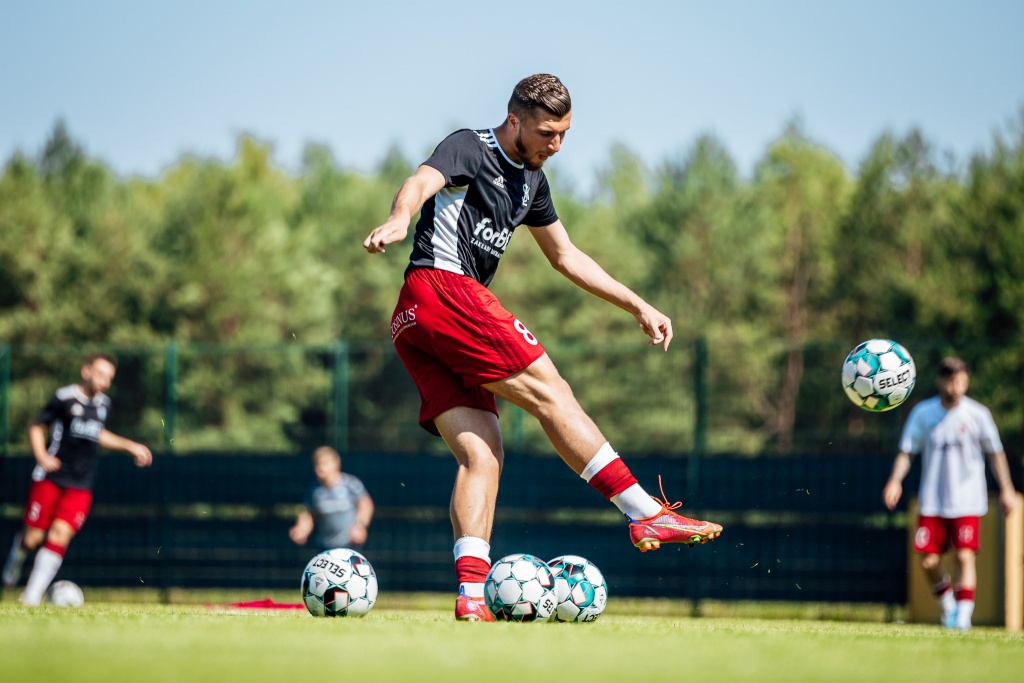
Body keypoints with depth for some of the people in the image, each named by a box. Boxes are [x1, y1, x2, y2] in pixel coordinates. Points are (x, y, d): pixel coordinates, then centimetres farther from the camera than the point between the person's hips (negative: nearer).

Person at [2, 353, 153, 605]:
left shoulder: (103, 404, 10)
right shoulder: (64, 398, -7)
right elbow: (37, 427, 0)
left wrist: (130, 446, 26)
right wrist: (42, 456, -15)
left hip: (80, 487, 4)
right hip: (50, 478, -4)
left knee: (60, 534, -12)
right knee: (33, 538, -4)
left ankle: (33, 594, -8)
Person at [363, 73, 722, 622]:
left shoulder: (531, 181, 26)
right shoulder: (469, 148, -1)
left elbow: (566, 256, 36)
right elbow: (421, 182, -22)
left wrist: (639, 307, 33)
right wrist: (398, 219, -45)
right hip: (442, 286, -9)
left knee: (480, 454, -3)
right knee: (550, 392, -12)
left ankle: (471, 596, -15)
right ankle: (646, 515, -13)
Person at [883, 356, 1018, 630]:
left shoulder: (977, 414, -3)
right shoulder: (923, 413, 0)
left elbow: (995, 452, 6)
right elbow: (907, 451, 3)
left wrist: (1006, 489, 4)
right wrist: (895, 480, -12)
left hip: (967, 501, -2)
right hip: (932, 502, 2)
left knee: (965, 556, -13)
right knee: (928, 560, -2)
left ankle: (963, 614, -8)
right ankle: (947, 605, 22)